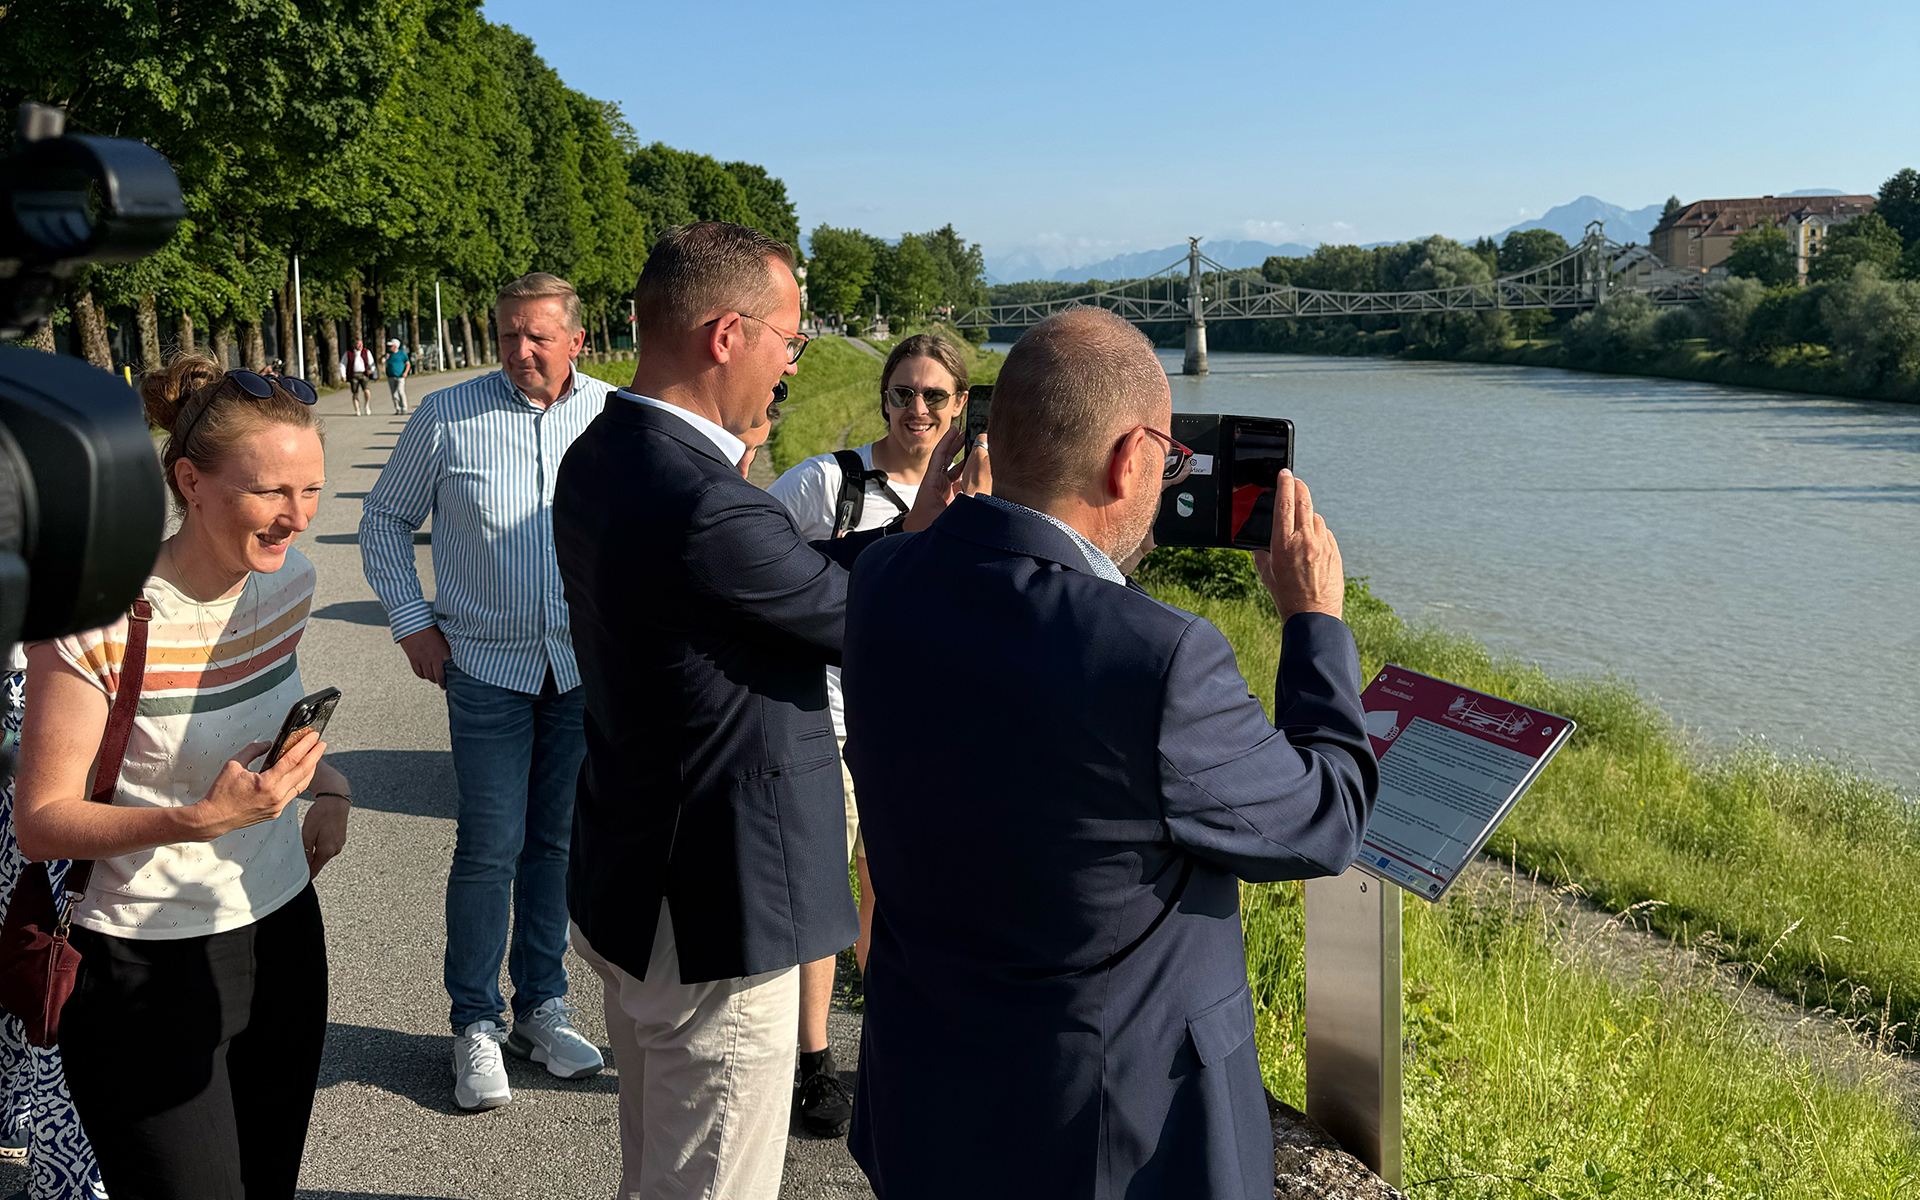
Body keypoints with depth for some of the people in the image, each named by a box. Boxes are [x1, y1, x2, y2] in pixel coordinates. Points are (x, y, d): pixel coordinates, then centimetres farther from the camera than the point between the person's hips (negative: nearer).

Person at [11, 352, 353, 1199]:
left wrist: (328, 785, 3)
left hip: (282, 931, 6)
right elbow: (40, 825, -17)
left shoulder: (288, 578, -2)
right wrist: (200, 820, -31)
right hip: (150, 969, -6)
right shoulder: (99, 618, -22)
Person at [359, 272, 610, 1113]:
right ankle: (477, 1025, 15)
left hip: (586, 665, 2)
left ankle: (542, 1009, 26)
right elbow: (384, 519, 7)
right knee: (489, 847, -1)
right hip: (486, 666, -2)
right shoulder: (447, 416, -4)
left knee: (557, 841, 11)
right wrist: (411, 622, 0)